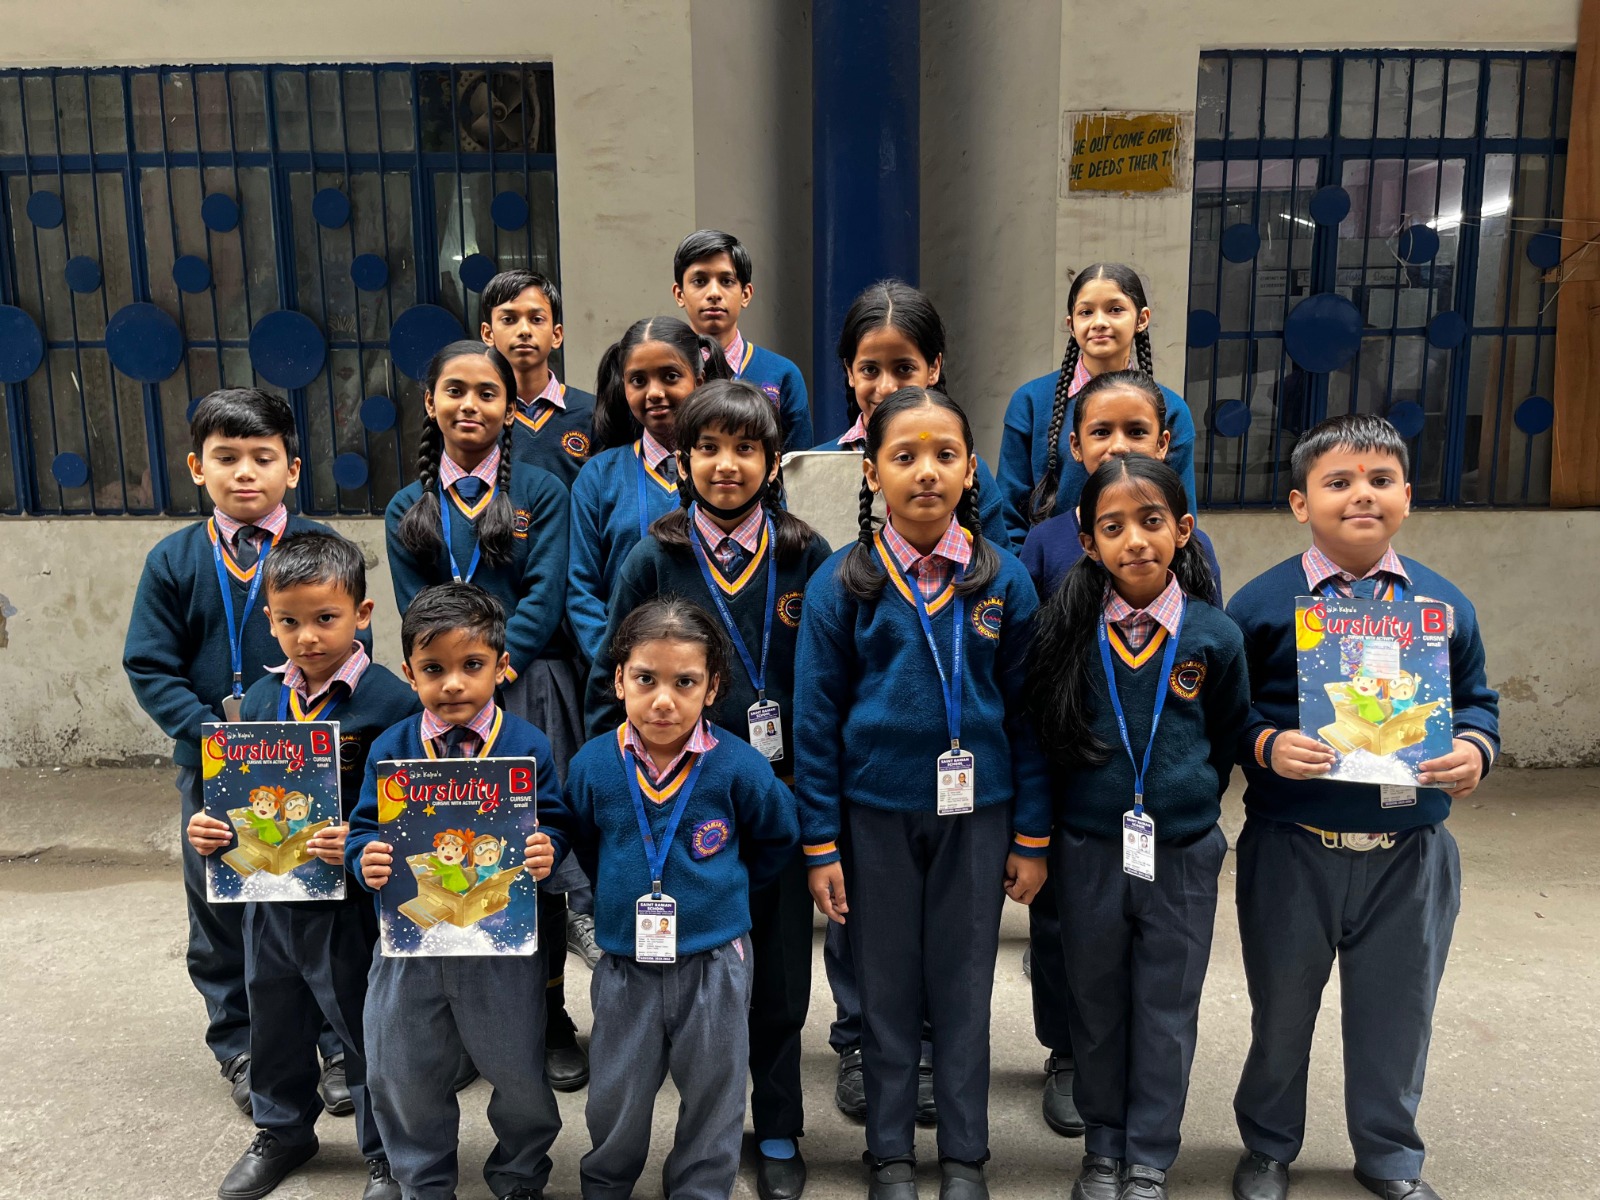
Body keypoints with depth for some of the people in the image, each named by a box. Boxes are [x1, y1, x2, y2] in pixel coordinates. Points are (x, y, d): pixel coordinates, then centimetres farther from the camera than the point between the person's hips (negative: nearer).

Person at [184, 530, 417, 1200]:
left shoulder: (391, 702, -18)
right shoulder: (261, 699, 2)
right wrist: (210, 829, -5)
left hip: (350, 905, -6)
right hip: (271, 898, 6)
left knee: (367, 1033, 10)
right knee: (275, 1025, 25)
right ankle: (282, 1133, 50)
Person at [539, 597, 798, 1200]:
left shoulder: (737, 765, -13)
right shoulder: (593, 764, -8)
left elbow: (777, 838, 5)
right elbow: (574, 834, 10)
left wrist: (729, 885, 4)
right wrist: (616, 892, 3)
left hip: (713, 963, -1)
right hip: (625, 964, 1)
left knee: (712, 1097, 16)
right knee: (616, 1103, 18)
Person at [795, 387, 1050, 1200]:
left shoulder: (1004, 581, -3)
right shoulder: (841, 583, -7)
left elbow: (1026, 712, 2)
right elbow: (816, 720, -4)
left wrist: (1032, 835, 2)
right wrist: (820, 843, -4)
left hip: (976, 812, 1)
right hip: (875, 812, -1)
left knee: (964, 989, 13)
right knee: (887, 990, 13)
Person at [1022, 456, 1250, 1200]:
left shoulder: (1215, 636, -7)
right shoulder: (1067, 629, -7)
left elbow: (1228, 738, 7)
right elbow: (1043, 734, 4)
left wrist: (1187, 803, 9)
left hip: (1181, 856, 0)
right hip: (1087, 852, 1)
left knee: (1167, 1017, 12)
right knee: (1095, 1008, 15)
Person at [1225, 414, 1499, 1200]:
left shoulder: (1444, 604, 3)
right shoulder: (1263, 603, -7)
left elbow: (1477, 702, 10)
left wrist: (1474, 750, -10)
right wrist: (1266, 745, -23)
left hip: (1411, 851, 3)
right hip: (1292, 848, -2)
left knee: (1398, 1010, 15)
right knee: (1282, 1008, 14)